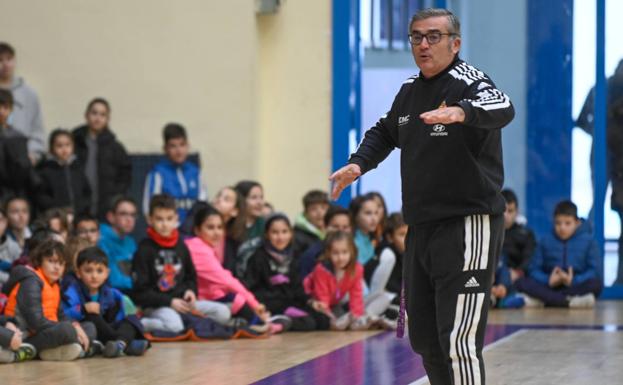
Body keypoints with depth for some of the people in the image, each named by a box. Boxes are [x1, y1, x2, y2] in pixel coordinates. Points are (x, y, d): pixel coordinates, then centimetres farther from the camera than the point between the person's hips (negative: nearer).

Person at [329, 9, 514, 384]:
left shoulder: (467, 83, -11)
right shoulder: (409, 90, 13)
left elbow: (502, 109, -34)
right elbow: (385, 132, 31)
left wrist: (461, 112, -54)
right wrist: (359, 163, 13)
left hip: (468, 225, -8)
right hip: (420, 227, 8)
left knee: (458, 341, -15)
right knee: (424, 338, 14)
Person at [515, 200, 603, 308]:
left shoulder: (588, 241, 6)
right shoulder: (545, 242, 11)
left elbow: (594, 270, -3)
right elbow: (535, 269, 4)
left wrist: (573, 281, -20)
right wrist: (548, 281, -16)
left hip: (576, 286, -1)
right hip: (549, 287, 1)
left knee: (596, 284, -34)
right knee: (521, 282, -24)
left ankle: (541, 300, -35)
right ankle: (569, 301, -38)